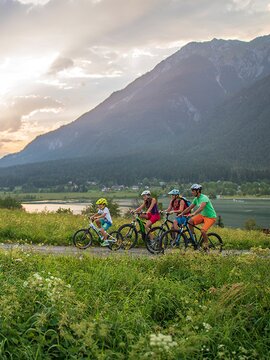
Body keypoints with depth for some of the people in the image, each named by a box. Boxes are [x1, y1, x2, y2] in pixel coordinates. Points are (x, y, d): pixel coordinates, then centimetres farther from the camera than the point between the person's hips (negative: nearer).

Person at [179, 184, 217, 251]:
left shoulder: (204, 198, -23)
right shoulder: (196, 199, 3)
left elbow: (201, 207, -40)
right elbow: (189, 207, 10)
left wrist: (193, 214, -52)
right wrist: (182, 213, 0)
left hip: (211, 217, -8)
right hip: (202, 215, 8)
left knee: (203, 230, -26)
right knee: (190, 221, -15)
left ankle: (206, 244, -1)